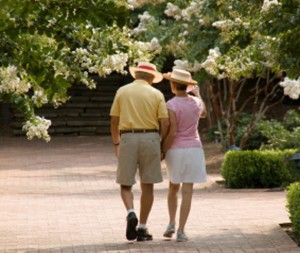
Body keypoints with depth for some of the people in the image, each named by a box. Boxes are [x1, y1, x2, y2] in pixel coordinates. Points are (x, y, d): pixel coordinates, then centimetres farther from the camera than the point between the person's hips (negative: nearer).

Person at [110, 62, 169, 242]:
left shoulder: (122, 92, 6)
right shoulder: (156, 94, 5)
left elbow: (114, 121, 5)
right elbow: (165, 123, -2)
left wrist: (116, 144, 16)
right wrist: (161, 145, 9)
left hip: (127, 139, 0)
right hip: (150, 139, 0)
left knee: (126, 184, 9)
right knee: (147, 186, 8)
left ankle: (131, 213, -19)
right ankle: (142, 228, 7)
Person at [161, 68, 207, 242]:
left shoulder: (171, 105, -13)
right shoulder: (197, 102, 2)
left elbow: (172, 132, -17)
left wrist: (162, 151, -5)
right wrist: (198, 94, 39)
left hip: (175, 150, -2)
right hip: (194, 150, 2)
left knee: (173, 187, 20)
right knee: (187, 192, 2)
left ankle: (172, 223, 9)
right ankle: (181, 231, -3)